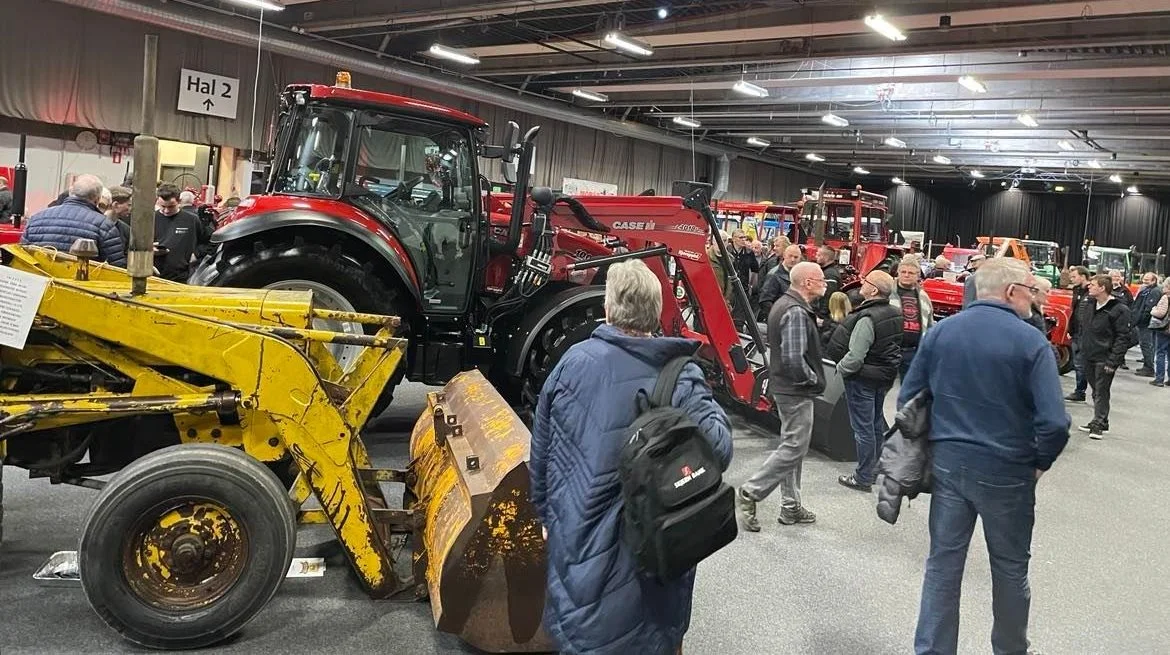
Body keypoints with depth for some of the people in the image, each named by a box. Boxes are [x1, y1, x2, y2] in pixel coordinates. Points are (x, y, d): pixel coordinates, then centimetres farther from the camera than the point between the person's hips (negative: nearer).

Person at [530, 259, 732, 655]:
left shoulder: (573, 361, -7)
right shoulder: (682, 378, -13)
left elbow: (541, 452, 1)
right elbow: (718, 451, -19)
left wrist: (547, 514, 15)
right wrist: (708, 404, 0)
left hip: (576, 537, 2)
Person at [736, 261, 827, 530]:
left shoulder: (783, 304, 10)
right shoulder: (797, 313, -22)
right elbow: (794, 359, -27)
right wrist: (813, 378, -12)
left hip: (784, 387, 11)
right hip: (796, 391, -11)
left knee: (792, 446, 16)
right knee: (794, 448, -4)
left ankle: (791, 506, 25)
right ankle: (749, 493, 0)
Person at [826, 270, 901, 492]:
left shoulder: (867, 319, -25)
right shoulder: (895, 313, 2)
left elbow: (855, 356, -26)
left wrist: (840, 369, -10)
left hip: (864, 379, -9)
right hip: (885, 375, 9)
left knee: (863, 427, 0)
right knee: (877, 423, 19)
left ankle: (863, 478, 8)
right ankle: (875, 469, 32)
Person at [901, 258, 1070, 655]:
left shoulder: (939, 332, 0)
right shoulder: (1030, 342, -13)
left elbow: (907, 399, 4)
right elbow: (1054, 423, -19)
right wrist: (1040, 463, -1)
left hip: (948, 463, 3)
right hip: (1006, 472, -3)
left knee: (943, 563, 11)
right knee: (1010, 568, 17)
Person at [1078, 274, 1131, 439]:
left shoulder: (1119, 310, -13)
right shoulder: (1090, 304, 8)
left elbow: (1123, 338, -14)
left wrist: (1113, 361, -18)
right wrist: (1082, 348, 14)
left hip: (1104, 359, -7)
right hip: (1089, 357, 7)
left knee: (1101, 392, -3)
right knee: (1096, 391, 15)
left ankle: (1099, 424, 3)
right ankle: (1099, 421, 25)